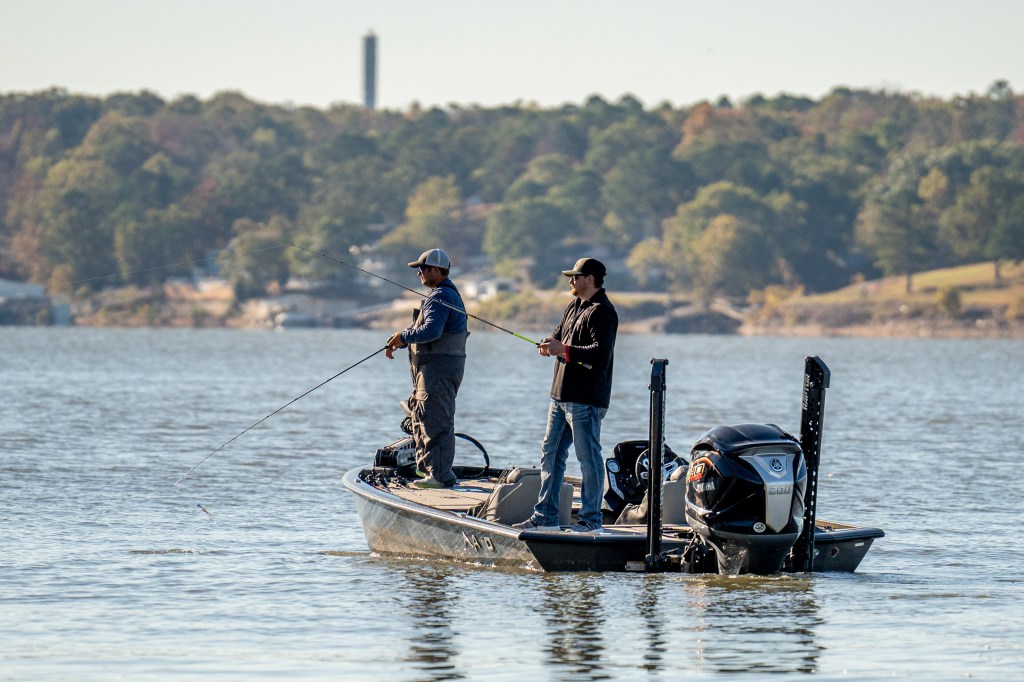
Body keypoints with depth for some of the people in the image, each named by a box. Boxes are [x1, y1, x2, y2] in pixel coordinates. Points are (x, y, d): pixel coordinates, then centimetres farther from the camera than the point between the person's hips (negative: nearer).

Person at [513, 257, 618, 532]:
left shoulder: (602, 312, -13)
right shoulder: (574, 307, 17)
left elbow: (602, 353, -24)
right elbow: (559, 335, 25)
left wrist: (564, 350, -23)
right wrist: (550, 344, 1)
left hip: (586, 399, -10)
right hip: (561, 396, 10)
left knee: (588, 457, -4)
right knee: (551, 454, 12)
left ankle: (591, 519, 2)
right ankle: (546, 517, 17)